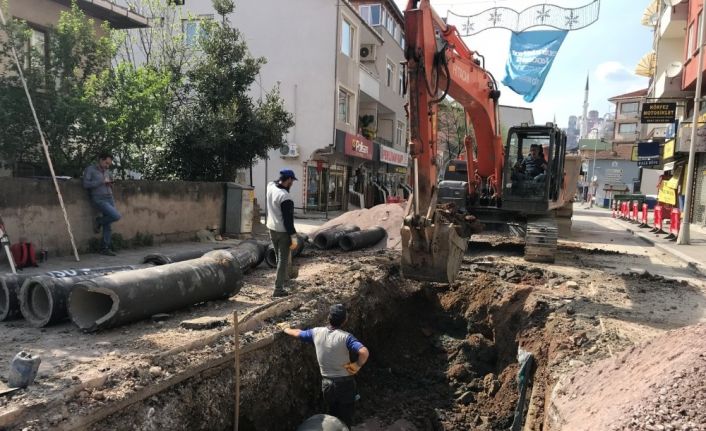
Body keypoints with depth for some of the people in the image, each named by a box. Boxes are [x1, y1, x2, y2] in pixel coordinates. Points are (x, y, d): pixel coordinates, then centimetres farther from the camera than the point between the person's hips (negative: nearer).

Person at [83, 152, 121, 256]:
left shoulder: (107, 171, 18)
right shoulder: (90, 169, 0)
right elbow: (86, 184, -11)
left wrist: (110, 184, 9)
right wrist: (101, 182, -12)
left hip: (110, 198, 6)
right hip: (99, 199, -6)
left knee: (108, 225, 3)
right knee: (116, 216, -23)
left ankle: (105, 248, 11)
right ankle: (99, 222, 5)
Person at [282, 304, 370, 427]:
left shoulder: (317, 332, -9)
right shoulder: (345, 337, -22)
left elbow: (297, 333, 9)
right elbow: (364, 352, -36)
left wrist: (285, 329, 29)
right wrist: (357, 365, -18)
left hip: (327, 383, 4)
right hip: (345, 383, -4)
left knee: (332, 417, 25)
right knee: (345, 419, 16)